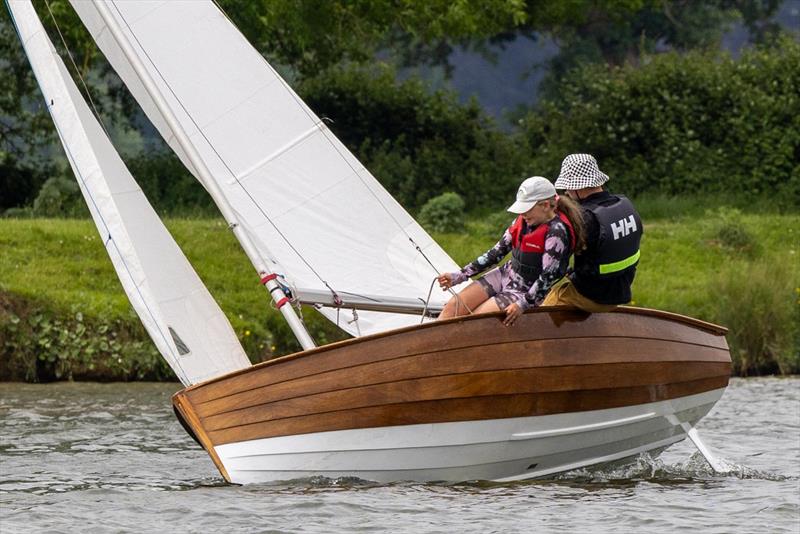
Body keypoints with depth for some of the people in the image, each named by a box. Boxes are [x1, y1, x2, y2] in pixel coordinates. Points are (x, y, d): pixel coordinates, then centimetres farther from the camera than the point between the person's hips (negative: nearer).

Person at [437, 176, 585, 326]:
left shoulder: (557, 232, -19)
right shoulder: (523, 221, 5)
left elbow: (549, 276, -24)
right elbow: (497, 252, 10)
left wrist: (523, 304, -33)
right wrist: (460, 275, 5)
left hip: (527, 292, -8)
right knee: (453, 306, -10)